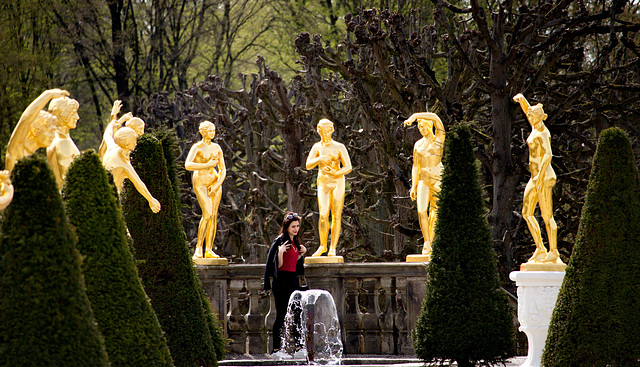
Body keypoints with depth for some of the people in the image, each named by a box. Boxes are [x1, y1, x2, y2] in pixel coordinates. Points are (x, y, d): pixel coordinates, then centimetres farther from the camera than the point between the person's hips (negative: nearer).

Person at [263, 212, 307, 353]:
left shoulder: (296, 242, 14)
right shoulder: (280, 242, -9)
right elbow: (278, 265, -13)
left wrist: (302, 254, 8)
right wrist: (280, 252, -26)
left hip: (294, 280, 7)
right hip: (282, 282, -7)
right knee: (281, 315, -6)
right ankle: (276, 346, -2)